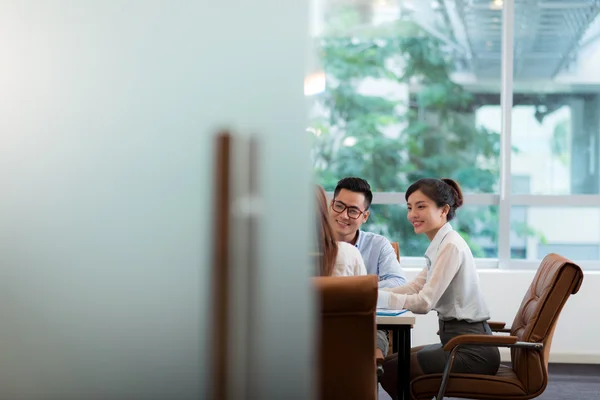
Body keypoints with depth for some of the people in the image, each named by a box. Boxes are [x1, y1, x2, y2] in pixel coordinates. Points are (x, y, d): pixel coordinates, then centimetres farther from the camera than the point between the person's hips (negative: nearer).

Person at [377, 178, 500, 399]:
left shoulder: (451, 246, -17)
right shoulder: (441, 244, 12)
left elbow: (424, 302, -21)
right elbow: (414, 288, 11)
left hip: (472, 350, -9)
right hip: (461, 342, 9)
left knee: (390, 370, -4)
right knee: (392, 361, 15)